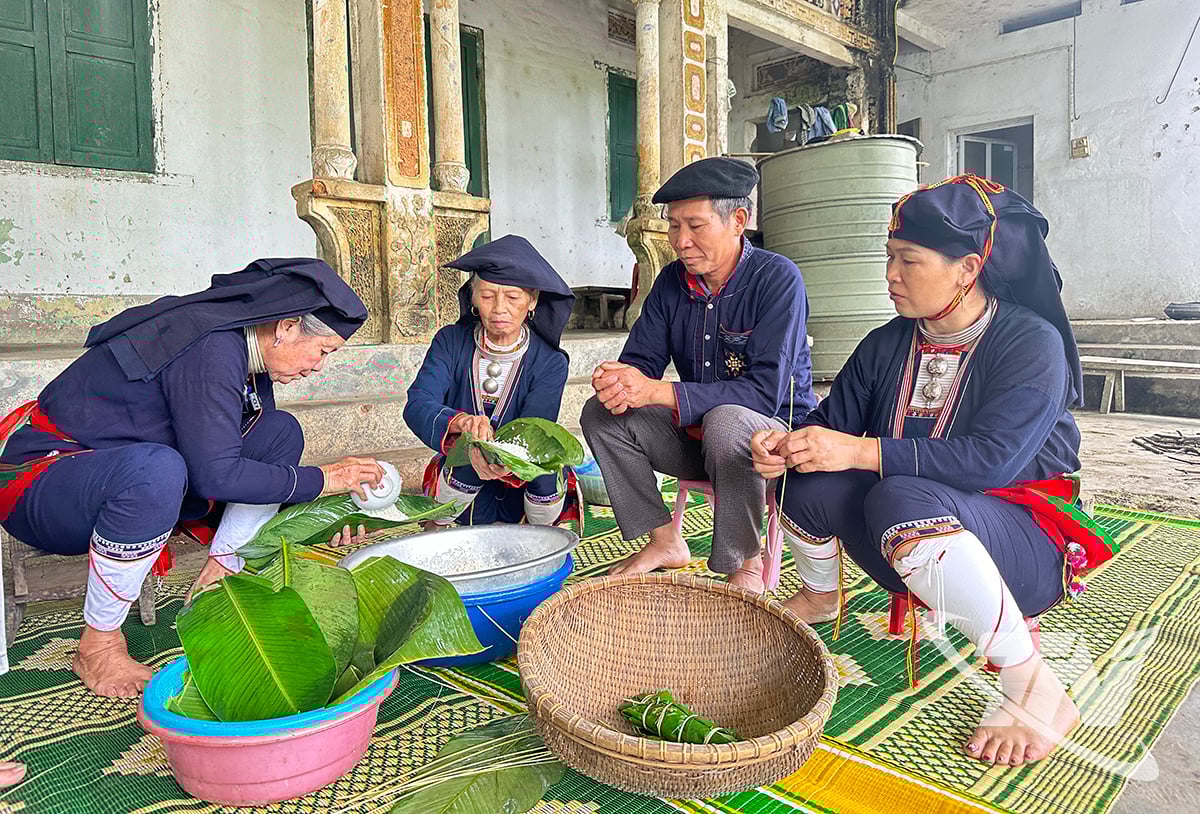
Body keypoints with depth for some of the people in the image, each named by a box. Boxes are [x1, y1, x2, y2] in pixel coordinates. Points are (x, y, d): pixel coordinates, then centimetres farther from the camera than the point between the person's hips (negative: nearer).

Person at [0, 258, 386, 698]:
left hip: (129, 477, 9)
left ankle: (214, 585, -5)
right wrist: (320, 480, -20)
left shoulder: (249, 358, 3)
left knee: (280, 432, -2)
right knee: (156, 467, -41)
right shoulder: (211, 348, -26)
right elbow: (216, 474, -30)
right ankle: (97, 645, -20)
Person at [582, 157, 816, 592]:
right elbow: (641, 360, 0)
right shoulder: (673, 281, 1)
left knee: (725, 421, -38)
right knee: (600, 413, -8)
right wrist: (619, 382, -26)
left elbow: (766, 391, -28)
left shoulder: (777, 278, -19)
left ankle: (746, 565, -16)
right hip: (696, 433, 6)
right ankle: (664, 541, 1)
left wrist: (659, 392, -33)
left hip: (778, 430, -6)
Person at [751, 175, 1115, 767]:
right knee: (806, 477, -18)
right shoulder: (887, 345, 5)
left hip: (1024, 538, -6)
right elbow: (831, 424, 4)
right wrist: (785, 447, -18)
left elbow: (992, 459, -26)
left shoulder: (1031, 341, -13)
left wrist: (862, 452, -30)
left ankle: (1035, 692, -23)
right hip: (909, 553, 6)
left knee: (901, 499, -36)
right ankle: (819, 596, 15)